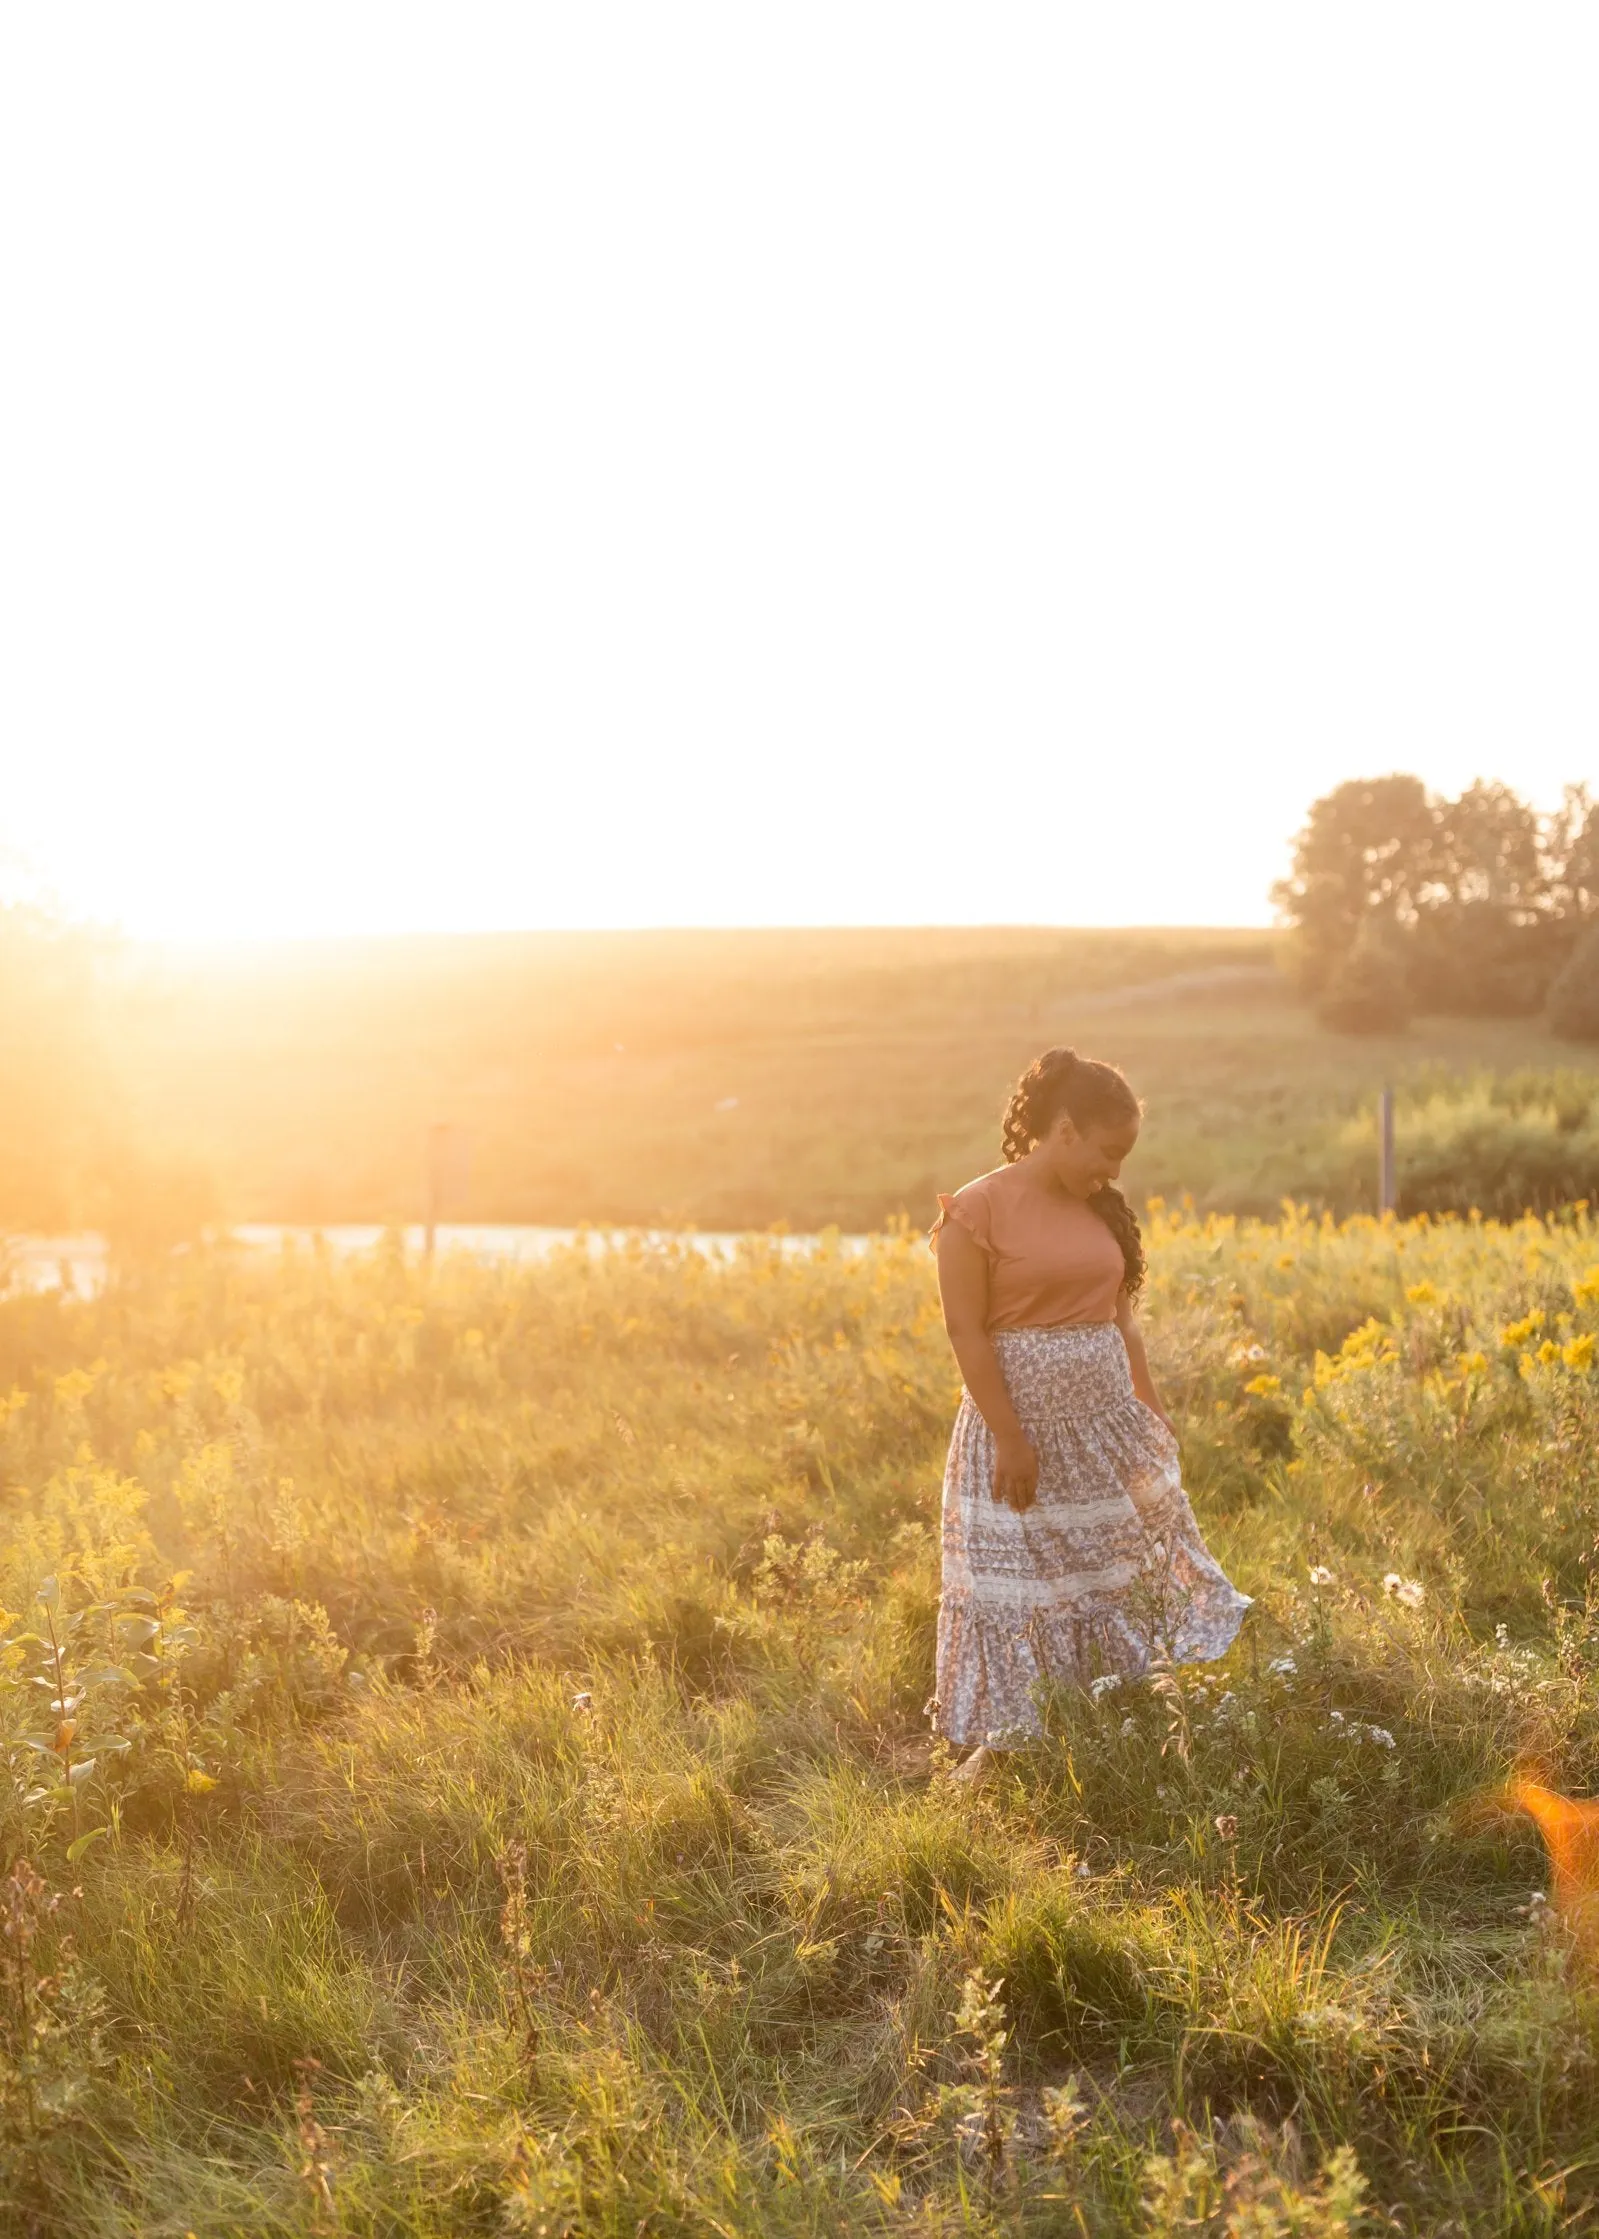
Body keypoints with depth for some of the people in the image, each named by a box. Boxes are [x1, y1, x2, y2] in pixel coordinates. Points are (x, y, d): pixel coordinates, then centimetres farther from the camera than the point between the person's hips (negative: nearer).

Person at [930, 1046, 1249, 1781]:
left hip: (1108, 1423, 7)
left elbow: (1120, 1319, 14)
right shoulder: (977, 1210, -14)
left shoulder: (1100, 1209, 7)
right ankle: (997, 1740, 19)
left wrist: (1151, 1411, 14)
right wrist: (1011, 1440, -18)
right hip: (1021, 1421, -7)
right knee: (1017, 1581, 3)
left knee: (1141, 1559, 12)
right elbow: (967, 1331, -16)